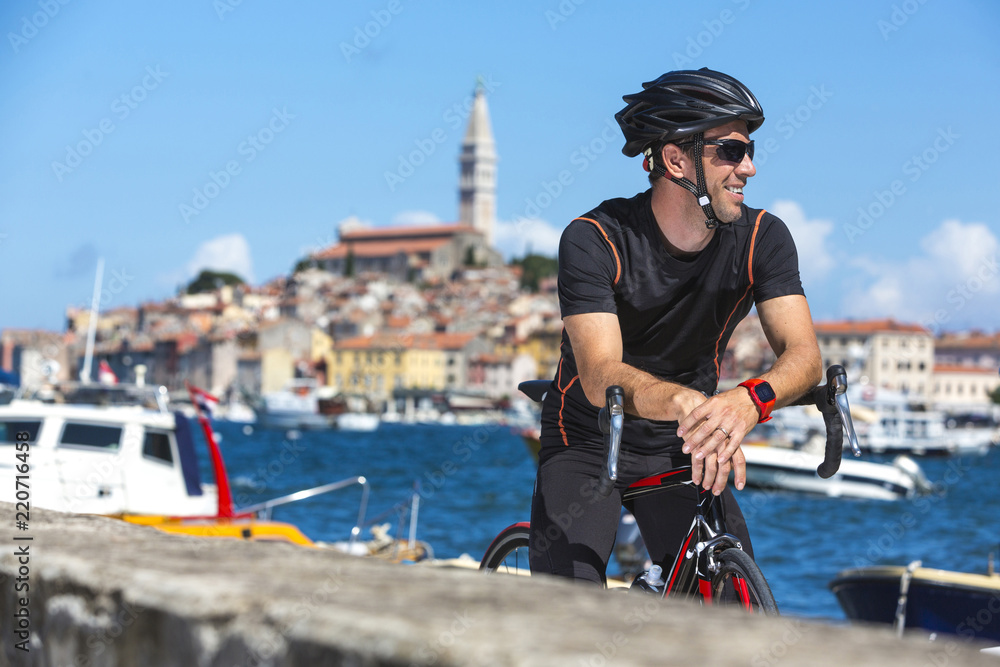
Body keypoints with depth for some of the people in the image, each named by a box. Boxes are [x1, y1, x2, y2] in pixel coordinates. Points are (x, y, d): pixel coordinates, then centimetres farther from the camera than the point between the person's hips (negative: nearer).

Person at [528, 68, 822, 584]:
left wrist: (748, 401, -46)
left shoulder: (762, 238, -12)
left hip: (682, 450, 3)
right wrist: (688, 402, -55)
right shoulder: (593, 240, -23)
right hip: (588, 444, -3)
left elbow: (803, 354, -23)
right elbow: (600, 376, -34)